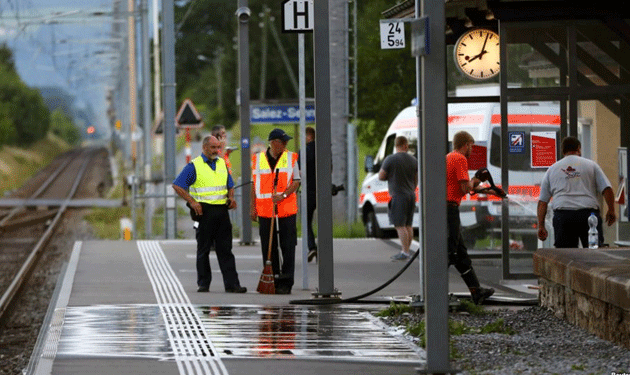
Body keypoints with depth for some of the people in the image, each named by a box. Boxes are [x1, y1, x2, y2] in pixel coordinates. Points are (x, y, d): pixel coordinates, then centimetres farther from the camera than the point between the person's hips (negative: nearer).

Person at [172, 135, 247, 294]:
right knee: (203, 249, 3)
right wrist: (192, 202, -13)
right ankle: (203, 284, 9)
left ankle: (232, 284, -3)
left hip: (222, 210, 4)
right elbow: (177, 186, -5)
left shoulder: (222, 164, 14)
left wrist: (231, 197, 3)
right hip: (204, 210, -4)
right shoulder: (194, 166, -2)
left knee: (225, 249, 1)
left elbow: (230, 185, 24)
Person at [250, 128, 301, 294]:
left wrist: (283, 195, -16)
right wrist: (252, 207, 8)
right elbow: (254, 184, 12)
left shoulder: (291, 158, 4)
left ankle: (285, 283, -1)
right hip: (264, 210, 1)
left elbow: (296, 182, 0)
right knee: (268, 248, 4)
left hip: (287, 209, -1)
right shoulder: (258, 159, 7)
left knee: (288, 248, -4)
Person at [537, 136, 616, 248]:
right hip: (588, 213, -1)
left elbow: (542, 202, 15)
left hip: (562, 215, 1)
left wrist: (541, 226, 15)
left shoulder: (551, 170, 18)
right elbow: (607, 189, 4)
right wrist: (611, 210, 14)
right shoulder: (591, 165, 13)